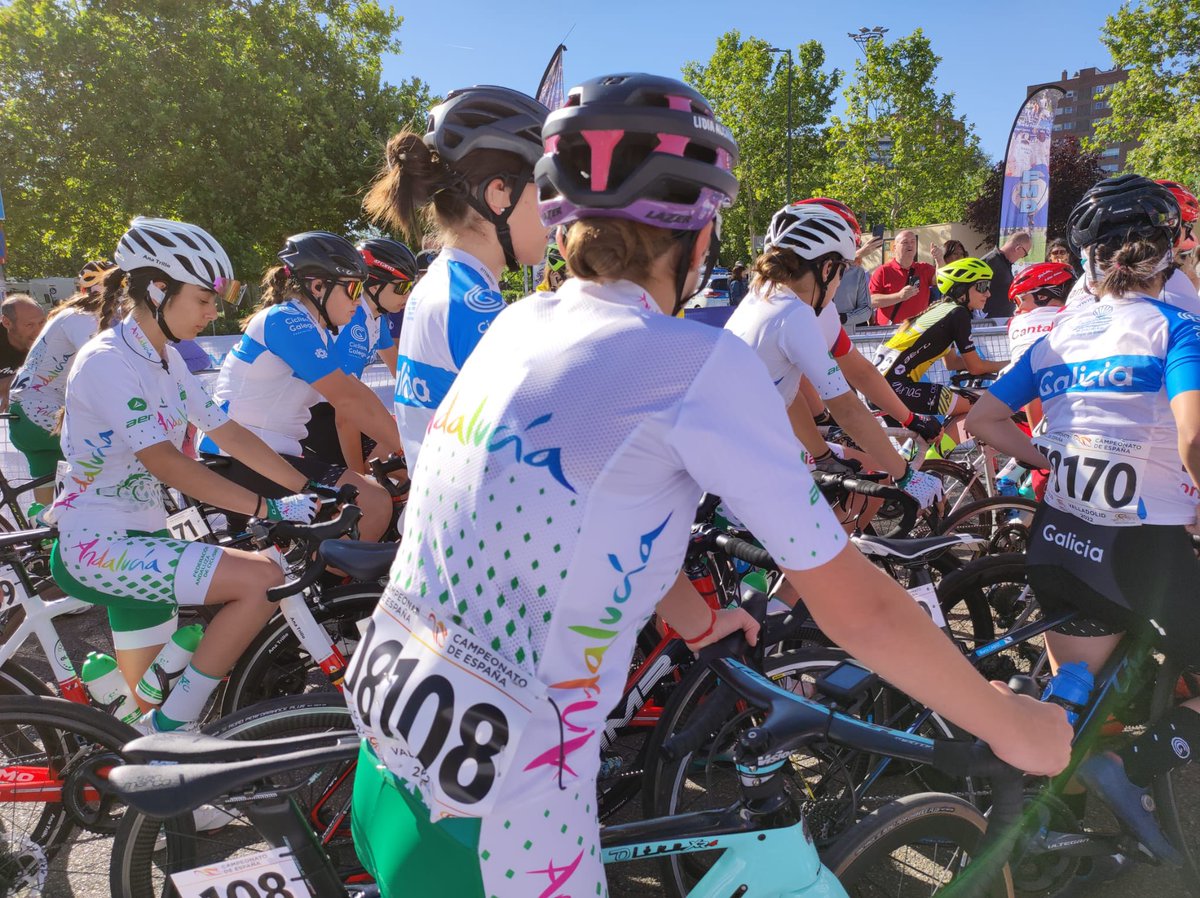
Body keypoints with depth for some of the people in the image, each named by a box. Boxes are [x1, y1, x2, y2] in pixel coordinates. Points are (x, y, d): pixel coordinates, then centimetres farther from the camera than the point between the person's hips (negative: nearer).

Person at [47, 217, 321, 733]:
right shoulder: (106, 361, -18)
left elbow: (228, 433, 6)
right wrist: (268, 508, -31)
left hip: (136, 542, 9)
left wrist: (309, 489, -2)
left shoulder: (165, 359, 9)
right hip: (96, 547, -9)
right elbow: (166, 463, -27)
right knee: (263, 577, -22)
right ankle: (168, 731, -10)